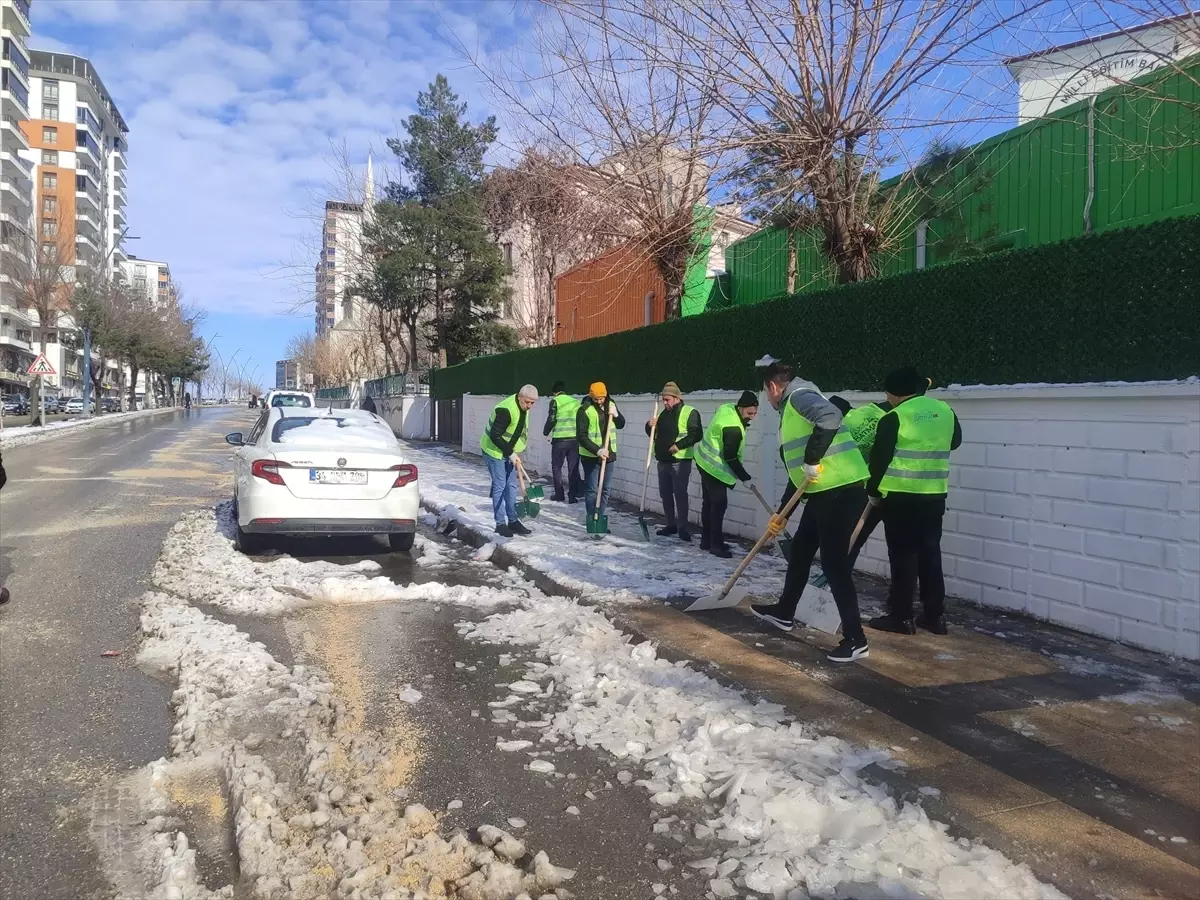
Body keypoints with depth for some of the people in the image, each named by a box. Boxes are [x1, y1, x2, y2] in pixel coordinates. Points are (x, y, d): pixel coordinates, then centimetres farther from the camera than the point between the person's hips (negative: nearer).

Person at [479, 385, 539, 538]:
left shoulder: (523, 407, 0)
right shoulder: (506, 410, -29)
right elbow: (495, 436, -27)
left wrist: (514, 452, 9)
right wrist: (510, 453, -22)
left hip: (508, 451, 9)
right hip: (494, 450, -9)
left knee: (511, 486, 10)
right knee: (499, 486, -6)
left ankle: (513, 521, 17)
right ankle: (500, 524, 1)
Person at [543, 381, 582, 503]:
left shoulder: (555, 401, -2)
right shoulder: (576, 401, 11)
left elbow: (551, 419, -9)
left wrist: (546, 432, 7)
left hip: (559, 439, -4)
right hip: (575, 439, 4)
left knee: (556, 467, 11)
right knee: (573, 468, 8)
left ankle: (559, 494, 11)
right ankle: (573, 496, 6)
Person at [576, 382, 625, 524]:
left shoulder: (610, 404, 4)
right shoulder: (584, 410, -15)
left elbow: (621, 425, 14)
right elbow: (581, 436, -18)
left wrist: (616, 415, -7)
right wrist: (597, 450, -27)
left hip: (608, 454, 6)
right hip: (591, 455, -6)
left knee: (606, 489, 10)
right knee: (592, 490, -3)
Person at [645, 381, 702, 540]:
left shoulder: (690, 412, -8)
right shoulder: (664, 414, 16)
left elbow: (697, 434, -16)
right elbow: (654, 434, 22)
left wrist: (679, 445, -23)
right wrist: (650, 426, 0)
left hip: (680, 462, -8)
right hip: (663, 461, 8)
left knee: (680, 494, -7)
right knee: (665, 494, 11)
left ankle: (683, 527, -1)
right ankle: (671, 525, 21)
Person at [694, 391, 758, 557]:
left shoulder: (726, 408, -1)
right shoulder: (733, 428, -29)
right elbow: (730, 457, -24)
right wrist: (744, 477, -14)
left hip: (707, 462, 10)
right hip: (715, 468, -10)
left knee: (709, 502, 14)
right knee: (719, 504, -9)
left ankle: (707, 541, 22)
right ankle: (716, 545, -6)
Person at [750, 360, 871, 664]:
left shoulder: (799, 396, -9)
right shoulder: (791, 411, 22)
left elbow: (830, 417, -32)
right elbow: (797, 472, 25)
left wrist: (812, 460, -26)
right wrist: (782, 513, 26)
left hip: (841, 490, -11)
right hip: (824, 491, 11)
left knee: (833, 562, -7)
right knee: (800, 550, 21)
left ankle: (855, 639, 0)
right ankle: (785, 613, 38)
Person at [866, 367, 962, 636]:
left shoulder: (894, 418, -11)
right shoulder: (945, 411, 6)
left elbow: (879, 458, -7)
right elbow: (955, 441, 24)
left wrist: (873, 491, 5)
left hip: (901, 496, -6)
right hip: (935, 495, 6)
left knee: (903, 556, 1)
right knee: (930, 553, 13)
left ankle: (902, 617, 6)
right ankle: (935, 615, 17)